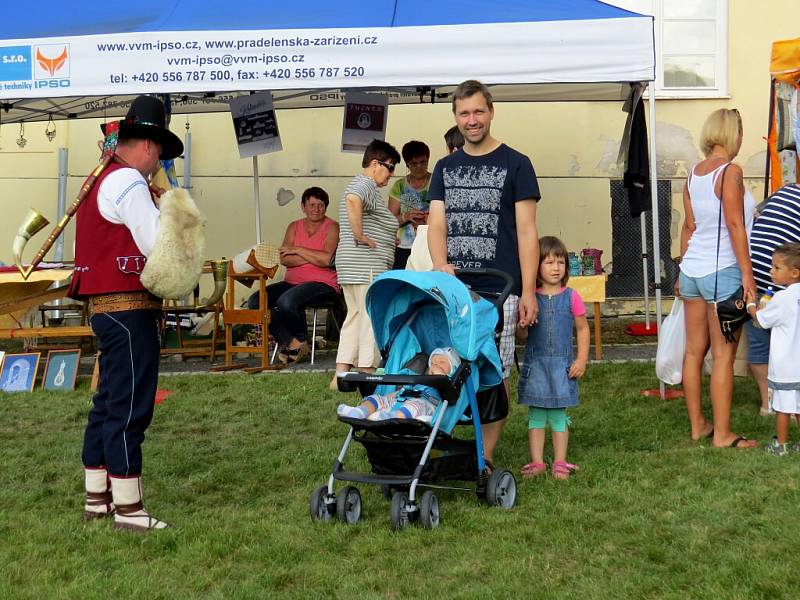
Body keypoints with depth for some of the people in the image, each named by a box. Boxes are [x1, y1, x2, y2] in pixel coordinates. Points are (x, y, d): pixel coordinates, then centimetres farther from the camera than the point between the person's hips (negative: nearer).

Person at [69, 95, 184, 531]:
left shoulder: (100, 181, 17)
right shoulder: (128, 182, -13)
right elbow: (159, 246, -20)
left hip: (105, 306, 10)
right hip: (129, 308, -10)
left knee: (108, 401, 16)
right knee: (130, 406, -6)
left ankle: (96, 497, 24)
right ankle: (127, 508, -2)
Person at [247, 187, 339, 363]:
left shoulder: (332, 227, -1)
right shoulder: (294, 227, 12)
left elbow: (326, 259, -17)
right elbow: (284, 259, -2)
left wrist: (296, 250, -8)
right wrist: (313, 257, -13)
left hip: (323, 284, -6)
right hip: (292, 282, 6)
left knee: (286, 301, -34)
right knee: (255, 302, -15)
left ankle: (299, 340, -5)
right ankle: (289, 342, -10)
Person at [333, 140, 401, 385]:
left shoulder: (362, 185, 22)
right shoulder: (366, 185, -12)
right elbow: (353, 201, -35)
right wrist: (360, 235, -26)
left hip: (350, 267, 11)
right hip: (367, 266, -11)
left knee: (355, 317, 12)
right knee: (371, 319, -6)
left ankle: (341, 374, 11)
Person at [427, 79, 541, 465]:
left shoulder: (515, 165, 3)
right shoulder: (445, 167, 15)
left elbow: (526, 232, -1)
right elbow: (436, 224, 7)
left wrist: (528, 291, -8)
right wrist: (441, 266, -13)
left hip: (498, 289, -3)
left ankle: (485, 459, 6)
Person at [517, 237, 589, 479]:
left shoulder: (571, 297, 0)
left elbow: (582, 329, 6)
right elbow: (521, 334, 4)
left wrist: (582, 359, -1)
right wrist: (523, 325, -19)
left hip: (562, 365, -1)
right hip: (535, 364, 1)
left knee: (559, 414, 4)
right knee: (535, 414, 5)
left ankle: (560, 463, 11)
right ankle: (536, 462, 12)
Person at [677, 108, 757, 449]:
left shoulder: (693, 174, 9)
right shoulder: (730, 171, -12)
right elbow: (735, 226, -15)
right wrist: (747, 275, -13)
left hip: (693, 268, 8)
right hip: (722, 271, -8)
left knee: (694, 351, 11)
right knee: (723, 356, -2)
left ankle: (697, 425, 20)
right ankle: (722, 435, 3)